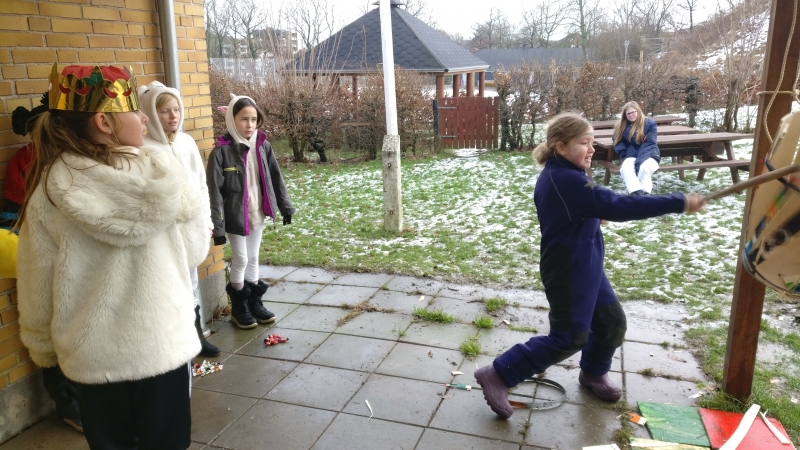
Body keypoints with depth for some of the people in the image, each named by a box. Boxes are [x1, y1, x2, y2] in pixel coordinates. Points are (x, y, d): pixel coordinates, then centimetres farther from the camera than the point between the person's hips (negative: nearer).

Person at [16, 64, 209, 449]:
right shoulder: (162, 171, -13)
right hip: (164, 343, -1)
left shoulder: (49, 187, -10)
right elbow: (194, 250, -2)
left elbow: (37, 281, -3)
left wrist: (43, 346, 13)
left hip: (93, 354, 1)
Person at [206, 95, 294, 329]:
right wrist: (217, 226, -18)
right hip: (235, 216, -4)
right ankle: (239, 307, 22)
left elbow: (276, 178, 7)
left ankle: (254, 302, 30)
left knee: (253, 258, 16)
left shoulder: (263, 145, -1)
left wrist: (285, 205, 6)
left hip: (258, 214, 4)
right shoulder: (221, 151, -15)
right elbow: (214, 191, -15)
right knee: (240, 260, 5)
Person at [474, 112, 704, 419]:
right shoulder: (567, 181, -26)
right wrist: (679, 203, -27)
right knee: (569, 339, -2)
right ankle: (498, 376, 5)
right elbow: (618, 207, -29)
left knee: (612, 322, 16)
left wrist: (595, 213, 2)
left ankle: (593, 373, 40)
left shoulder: (555, 175, 6)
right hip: (568, 272, -10)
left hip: (585, 267, 10)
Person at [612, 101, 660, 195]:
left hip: (648, 155, -1)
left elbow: (649, 144, -8)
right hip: (631, 156, 2)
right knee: (625, 167, -33)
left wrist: (638, 162, -21)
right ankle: (637, 193, -48)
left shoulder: (650, 123, 1)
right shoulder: (621, 126, 10)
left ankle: (645, 194, -38)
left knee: (644, 167, -36)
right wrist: (626, 158, -9)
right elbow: (619, 143, 11)